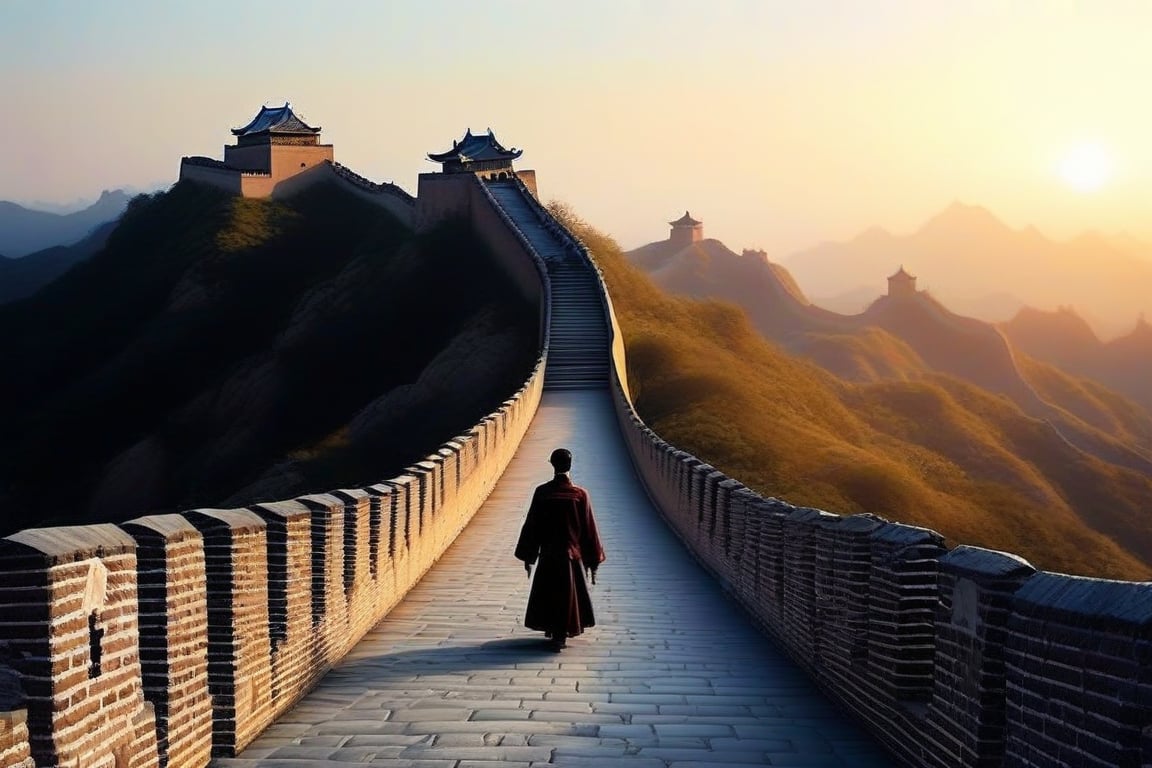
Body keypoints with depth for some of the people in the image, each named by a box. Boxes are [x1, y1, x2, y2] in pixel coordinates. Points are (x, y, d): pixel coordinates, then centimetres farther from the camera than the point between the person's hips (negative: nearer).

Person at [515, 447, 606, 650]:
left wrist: (528, 556, 7)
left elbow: (531, 525, -3)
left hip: (548, 556, 1)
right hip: (572, 555, -1)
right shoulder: (580, 494, -10)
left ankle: (551, 629, 31)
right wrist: (593, 561, 3)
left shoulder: (542, 492, -9)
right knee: (568, 594, 12)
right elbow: (589, 528, -6)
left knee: (547, 594, 18)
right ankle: (560, 634, 13)